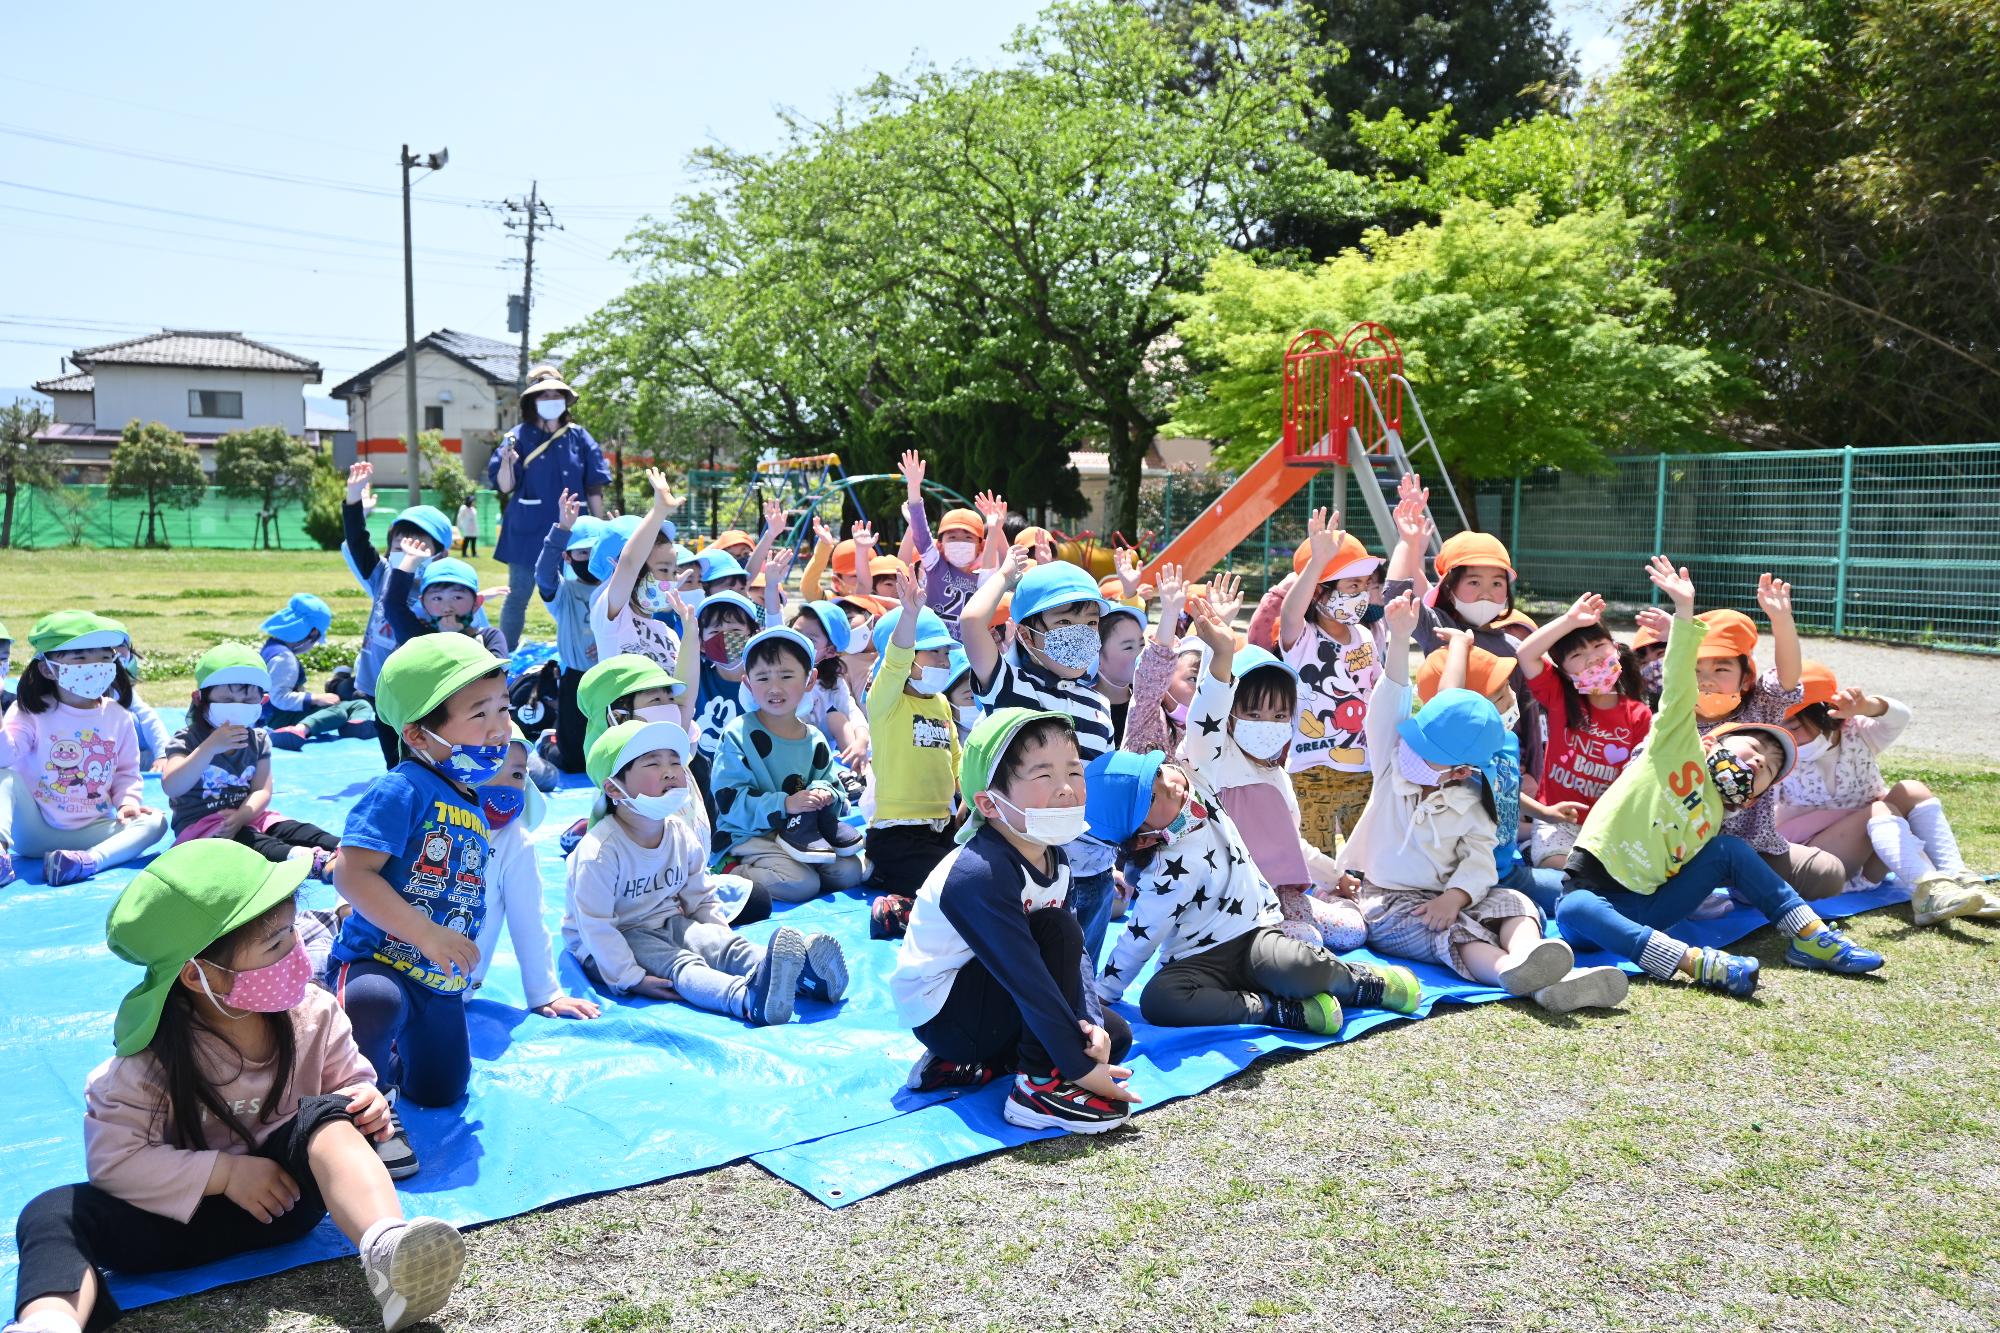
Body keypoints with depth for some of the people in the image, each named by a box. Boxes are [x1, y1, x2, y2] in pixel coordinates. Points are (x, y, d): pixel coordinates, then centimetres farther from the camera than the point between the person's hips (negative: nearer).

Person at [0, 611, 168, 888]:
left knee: (154, 821, -21)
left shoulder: (118, 718, 4)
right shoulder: (31, 712, -4)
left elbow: (126, 772, 10)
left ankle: (90, 859, -46)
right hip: (34, 831, -2)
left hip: (89, 833, 2)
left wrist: (128, 801, -10)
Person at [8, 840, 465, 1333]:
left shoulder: (312, 1013, -8)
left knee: (325, 1113, -27)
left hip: (284, 1193, 1)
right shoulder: (151, 1058, -16)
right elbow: (113, 1158, -16)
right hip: (181, 1216, 0)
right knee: (54, 1214, -23)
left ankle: (387, 1250, -52)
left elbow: (350, 1080, 5)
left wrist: (364, 1101, -20)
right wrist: (225, 1172, -23)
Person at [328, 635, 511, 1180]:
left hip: (439, 981, 8)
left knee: (440, 1092, 15)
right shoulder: (401, 790, -19)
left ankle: (379, 1064, 44)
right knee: (374, 1002, -42)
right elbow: (352, 873, -27)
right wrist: (428, 935, -28)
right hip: (376, 958, -8)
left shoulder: (474, 805, 9)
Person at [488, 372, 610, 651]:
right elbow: (505, 487, -6)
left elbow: (594, 489, 7)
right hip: (529, 531, -2)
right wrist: (508, 462, -26)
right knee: (518, 597, 4)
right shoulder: (519, 437, -2)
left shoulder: (579, 437, 4)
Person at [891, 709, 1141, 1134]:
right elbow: (1029, 980, -33)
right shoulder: (980, 875, -32)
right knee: (1058, 929, -26)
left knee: (1114, 1036, 8)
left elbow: (1069, 958, -5)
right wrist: (1080, 1067, -31)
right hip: (940, 1012, -9)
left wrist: (1084, 1023, -22)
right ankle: (1041, 1087, -21)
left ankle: (968, 1066, 6)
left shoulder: (1053, 857, -3)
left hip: (981, 996, 9)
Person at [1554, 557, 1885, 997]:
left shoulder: (1712, 820, 18)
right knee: (1574, 912, -42)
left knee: (1732, 850, -3)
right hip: (1592, 889, -6)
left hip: (1648, 907, 6)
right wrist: (1684, 614, -20)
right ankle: (1697, 963, -46)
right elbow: (1677, 689, -11)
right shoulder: (1680, 745, 0)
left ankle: (1812, 938, -1)